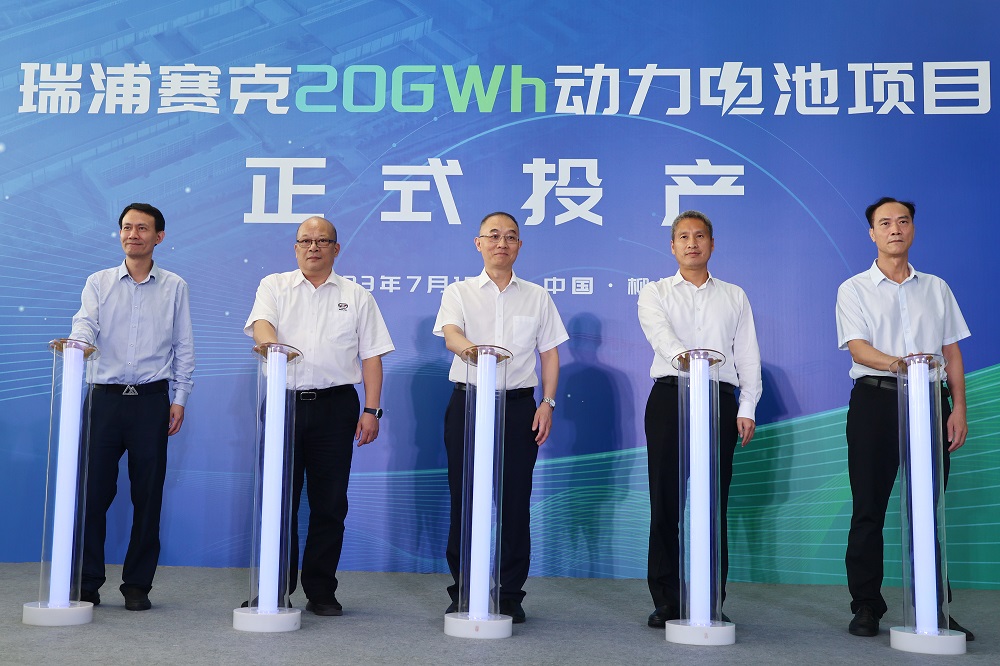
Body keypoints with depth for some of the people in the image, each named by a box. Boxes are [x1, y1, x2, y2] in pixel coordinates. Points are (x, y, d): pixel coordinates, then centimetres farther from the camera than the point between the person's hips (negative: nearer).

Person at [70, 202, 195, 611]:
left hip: (152, 399, 0)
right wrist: (78, 342, -29)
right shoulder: (99, 283, 10)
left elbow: (184, 347, 8)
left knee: (148, 494, 3)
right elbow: (85, 323, -6)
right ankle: (87, 583, 11)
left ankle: (138, 585, 13)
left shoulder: (174, 287, 9)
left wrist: (179, 399, 2)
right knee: (94, 489, 0)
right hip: (106, 396, 0)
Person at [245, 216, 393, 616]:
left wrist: (371, 410, -1)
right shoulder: (274, 286, 12)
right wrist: (271, 342, -31)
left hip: (335, 406, 0)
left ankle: (321, 591, 14)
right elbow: (260, 323, -7)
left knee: (329, 503, 3)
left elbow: (371, 356, 8)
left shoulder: (357, 297, 12)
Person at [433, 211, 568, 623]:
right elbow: (450, 335, -12)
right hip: (468, 402, -1)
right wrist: (472, 348, -35)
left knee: (515, 500, -1)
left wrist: (547, 403, 1)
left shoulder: (537, 297, 13)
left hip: (519, 404, 1)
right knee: (464, 497, 1)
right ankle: (463, 593, 12)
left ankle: (510, 595, 9)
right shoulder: (459, 293, 7)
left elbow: (549, 353, 13)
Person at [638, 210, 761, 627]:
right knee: (665, 501, -2)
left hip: (720, 400, 1)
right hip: (670, 395, -1)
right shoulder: (654, 293, 10)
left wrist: (747, 409, 2)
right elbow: (661, 333, -11)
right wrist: (684, 354, -33)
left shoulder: (734, 296, 18)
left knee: (714, 503, 0)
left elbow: (748, 355, 13)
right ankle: (666, 601, 5)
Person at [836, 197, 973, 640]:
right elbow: (857, 348, -7)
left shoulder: (936, 289, 16)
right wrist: (899, 363, -26)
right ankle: (866, 607, 7)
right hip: (875, 399, -2)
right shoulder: (854, 289, 7)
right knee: (869, 507, -1)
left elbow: (952, 353, 14)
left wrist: (958, 408, 3)